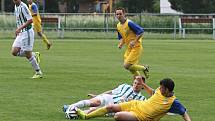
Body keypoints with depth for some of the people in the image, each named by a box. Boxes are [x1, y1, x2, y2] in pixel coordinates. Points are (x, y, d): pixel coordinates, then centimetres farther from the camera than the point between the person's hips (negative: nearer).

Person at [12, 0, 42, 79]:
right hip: (20, 33, 9)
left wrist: (20, 28, -25)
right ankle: (34, 55, 17)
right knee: (14, 52, 1)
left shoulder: (23, 7, -17)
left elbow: (30, 20, -23)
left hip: (27, 32, -9)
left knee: (28, 54, -5)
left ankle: (38, 73, 8)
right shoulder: (16, 6, 11)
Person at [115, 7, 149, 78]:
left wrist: (134, 41, -24)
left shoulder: (129, 23, -18)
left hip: (136, 47, -8)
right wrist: (121, 44, 1)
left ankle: (144, 68, 5)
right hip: (129, 48, 8)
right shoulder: (118, 26, 8)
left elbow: (141, 31, -20)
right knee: (130, 67, 8)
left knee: (127, 66, -15)